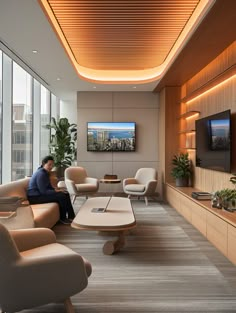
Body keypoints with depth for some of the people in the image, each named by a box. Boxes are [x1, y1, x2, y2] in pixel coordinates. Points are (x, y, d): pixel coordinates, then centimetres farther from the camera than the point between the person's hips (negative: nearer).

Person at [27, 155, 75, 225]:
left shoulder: (45, 172, 10)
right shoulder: (41, 174, -21)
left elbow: (49, 187, 18)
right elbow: (43, 191, -25)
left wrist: (56, 190, -1)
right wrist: (56, 191, -16)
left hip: (41, 193, 11)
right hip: (35, 197, -11)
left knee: (66, 194, 5)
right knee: (62, 196, -22)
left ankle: (71, 216, 8)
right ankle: (63, 218, -4)